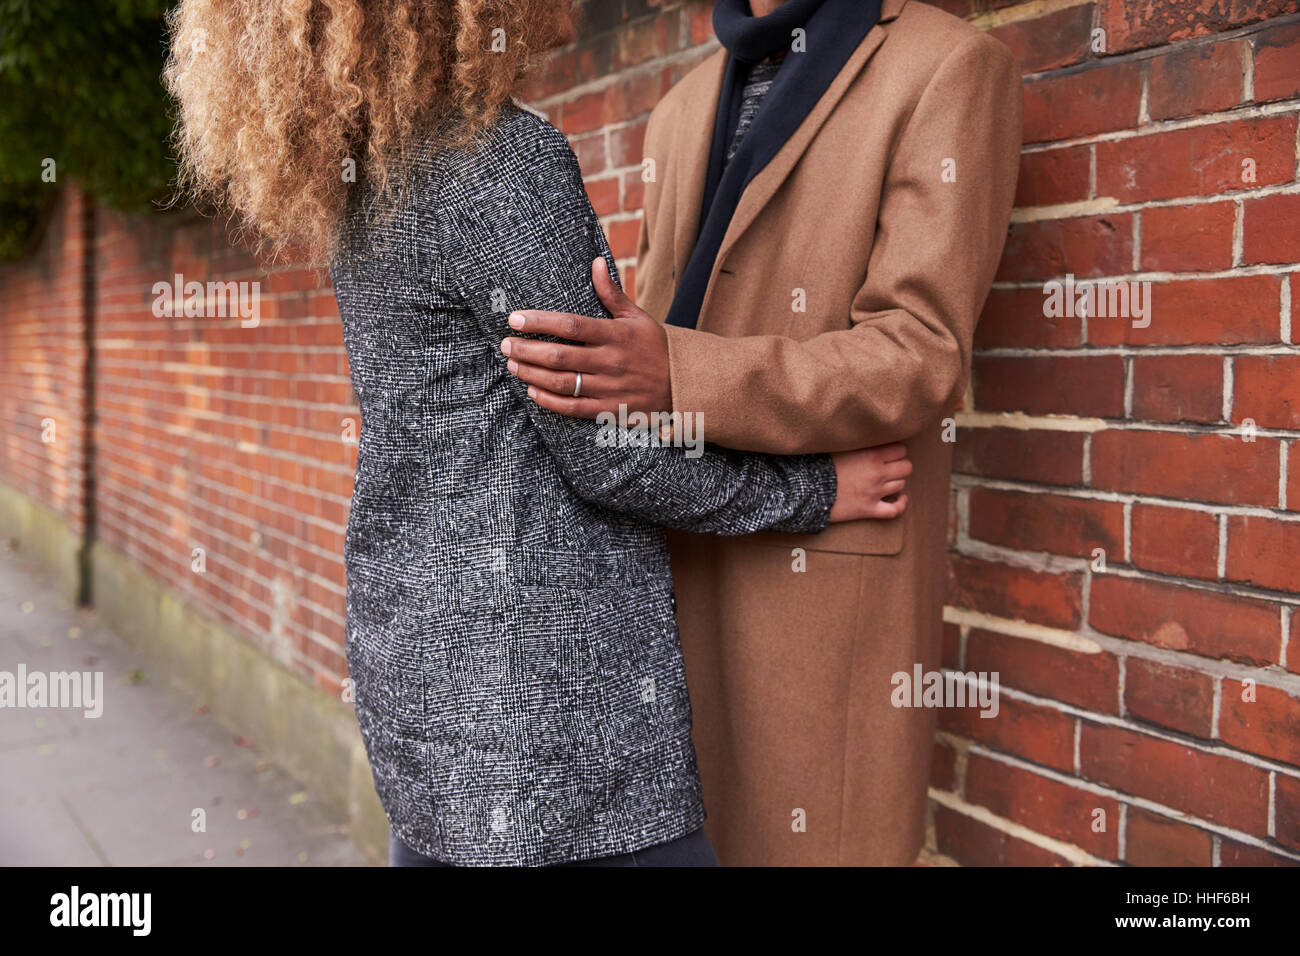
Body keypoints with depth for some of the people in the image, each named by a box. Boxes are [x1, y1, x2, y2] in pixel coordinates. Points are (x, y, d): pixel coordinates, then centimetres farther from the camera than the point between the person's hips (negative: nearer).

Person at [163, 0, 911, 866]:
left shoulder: (371, 176, 9)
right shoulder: (507, 161, -18)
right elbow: (606, 454, -16)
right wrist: (812, 491, -3)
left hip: (416, 641, 9)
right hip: (543, 685, -9)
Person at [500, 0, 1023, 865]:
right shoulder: (684, 111, 17)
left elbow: (919, 357, -15)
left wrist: (680, 380, -26)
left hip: (825, 584, -6)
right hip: (677, 577, 6)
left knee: (806, 837, 0)